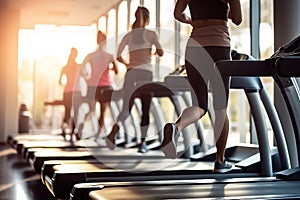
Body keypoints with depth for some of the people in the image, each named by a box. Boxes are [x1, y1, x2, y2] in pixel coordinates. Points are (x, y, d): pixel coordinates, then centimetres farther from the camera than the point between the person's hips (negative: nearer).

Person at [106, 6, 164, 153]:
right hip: (145, 73, -2)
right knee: (145, 110, 9)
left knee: (126, 108, 0)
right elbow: (161, 53, 0)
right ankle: (142, 143, 7)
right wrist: (155, 52, 22)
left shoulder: (128, 36, 12)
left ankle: (114, 131, -28)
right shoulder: (151, 34, 4)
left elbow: (118, 56, 6)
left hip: (131, 73, 2)